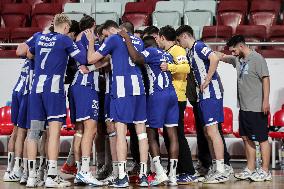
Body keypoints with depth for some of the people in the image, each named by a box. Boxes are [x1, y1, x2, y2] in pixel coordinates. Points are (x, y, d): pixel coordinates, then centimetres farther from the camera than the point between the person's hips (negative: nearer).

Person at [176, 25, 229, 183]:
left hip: (211, 94, -10)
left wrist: (207, 81, -21)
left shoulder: (199, 46, -10)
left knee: (212, 130, -10)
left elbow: (215, 59, -26)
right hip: (203, 95, 10)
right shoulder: (192, 51, 19)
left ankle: (221, 172, -8)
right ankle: (216, 168, 18)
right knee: (207, 132, 12)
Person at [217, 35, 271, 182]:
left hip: (257, 108, -9)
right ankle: (250, 169, 21)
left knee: (262, 138, -2)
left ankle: (265, 171, 2)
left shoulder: (257, 59, -11)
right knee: (246, 138, 12)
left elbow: (265, 79, -14)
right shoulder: (237, 59, 13)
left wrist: (266, 101, -18)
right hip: (244, 107, 9)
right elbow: (222, 57, 27)